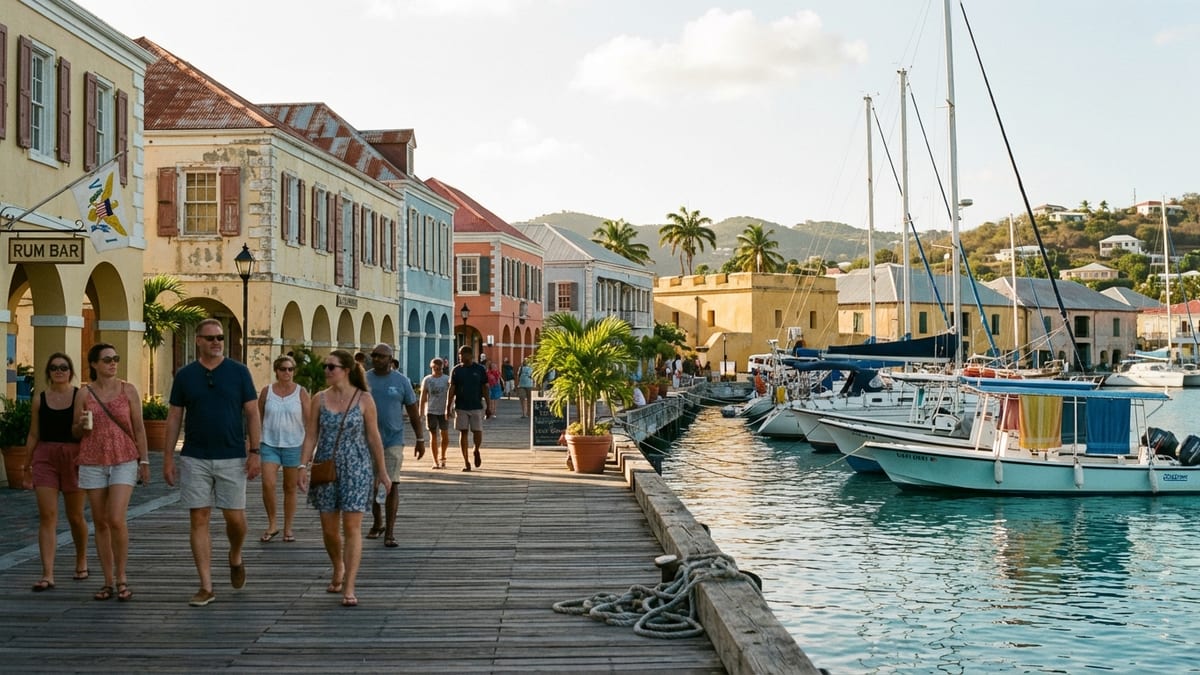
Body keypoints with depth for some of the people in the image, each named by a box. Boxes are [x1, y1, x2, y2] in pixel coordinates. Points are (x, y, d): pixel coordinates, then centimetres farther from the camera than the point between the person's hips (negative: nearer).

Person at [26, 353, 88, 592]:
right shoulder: (40, 399, 7)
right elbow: (34, 434, 10)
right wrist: (29, 463, 7)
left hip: (74, 458, -2)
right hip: (45, 458, 2)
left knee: (75, 516, 9)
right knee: (47, 516, -6)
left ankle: (81, 561, 34)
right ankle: (47, 575, -7)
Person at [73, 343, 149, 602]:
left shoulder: (128, 390, 1)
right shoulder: (84, 394, 4)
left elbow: (139, 428, 4)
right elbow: (75, 432, 13)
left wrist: (144, 461, 0)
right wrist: (82, 424, -10)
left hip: (124, 462, -2)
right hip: (93, 462, 2)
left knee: (116, 521, -14)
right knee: (100, 523, 6)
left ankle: (121, 579, 2)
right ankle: (108, 581, 15)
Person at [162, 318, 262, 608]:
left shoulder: (239, 372, 1)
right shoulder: (185, 375, 4)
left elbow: (252, 414, 1)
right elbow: (174, 417, 7)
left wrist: (254, 452, -6)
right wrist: (168, 457, 2)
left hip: (232, 458, -1)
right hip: (194, 459, 1)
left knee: (235, 518, 0)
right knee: (199, 520, 0)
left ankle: (235, 558, 33)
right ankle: (206, 586, 6)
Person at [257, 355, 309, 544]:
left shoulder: (301, 392, 0)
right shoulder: (267, 391, 3)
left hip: (293, 445, 0)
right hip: (270, 444, 0)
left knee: (290, 488, 7)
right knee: (268, 484, -14)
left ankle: (288, 528, 18)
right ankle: (272, 524, 4)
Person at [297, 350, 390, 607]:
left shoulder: (364, 400, -2)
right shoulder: (319, 399, 4)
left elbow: (373, 437, 2)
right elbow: (311, 435, 4)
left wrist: (382, 471, 5)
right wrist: (303, 465, -7)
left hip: (356, 468, -3)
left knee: (352, 527, -8)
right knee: (329, 528, 8)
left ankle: (349, 588, -6)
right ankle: (338, 570, 36)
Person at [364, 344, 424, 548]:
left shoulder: (401, 381, -1)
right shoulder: (364, 380, 3)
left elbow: (414, 412, 4)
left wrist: (420, 439, 1)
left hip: (393, 441, -2)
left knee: (392, 484, -7)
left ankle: (389, 532, -4)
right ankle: (377, 523, 32)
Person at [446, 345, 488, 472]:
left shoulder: (480, 369, 1)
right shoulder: (456, 370, 3)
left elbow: (485, 388, 5)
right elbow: (451, 390, 4)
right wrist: (448, 407, -2)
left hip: (476, 407, -1)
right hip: (460, 407, 1)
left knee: (478, 432, -5)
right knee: (463, 433, 1)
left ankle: (476, 451, 26)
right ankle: (466, 461, 9)